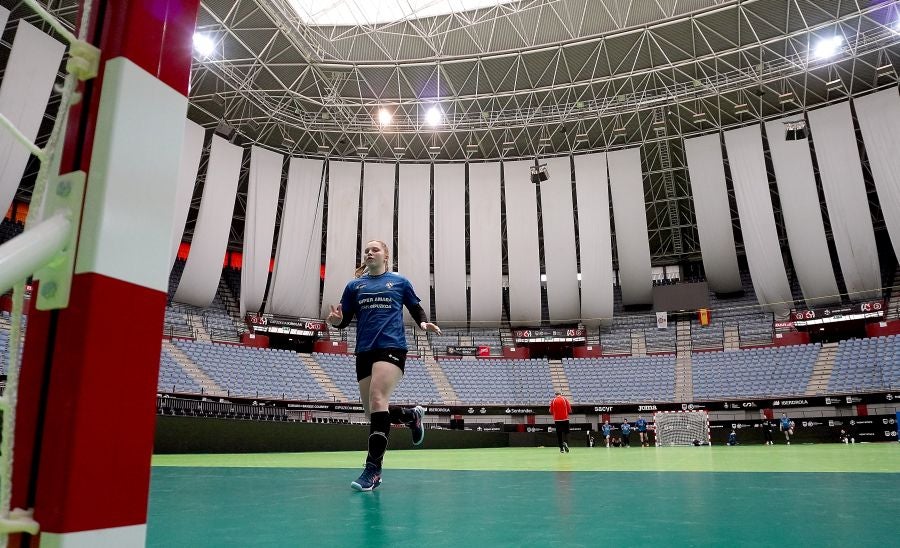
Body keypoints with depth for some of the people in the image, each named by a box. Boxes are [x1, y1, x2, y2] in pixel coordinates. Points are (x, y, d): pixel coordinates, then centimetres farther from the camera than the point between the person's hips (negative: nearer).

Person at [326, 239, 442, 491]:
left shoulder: (400, 282, 9)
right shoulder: (354, 286, 14)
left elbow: (416, 308, 17)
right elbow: (344, 320, 13)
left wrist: (424, 323, -4)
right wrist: (335, 320, -11)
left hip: (392, 347, -4)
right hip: (364, 352, 5)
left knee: (377, 400, -23)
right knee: (373, 411, 5)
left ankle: (373, 469, -21)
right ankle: (412, 415, 36)